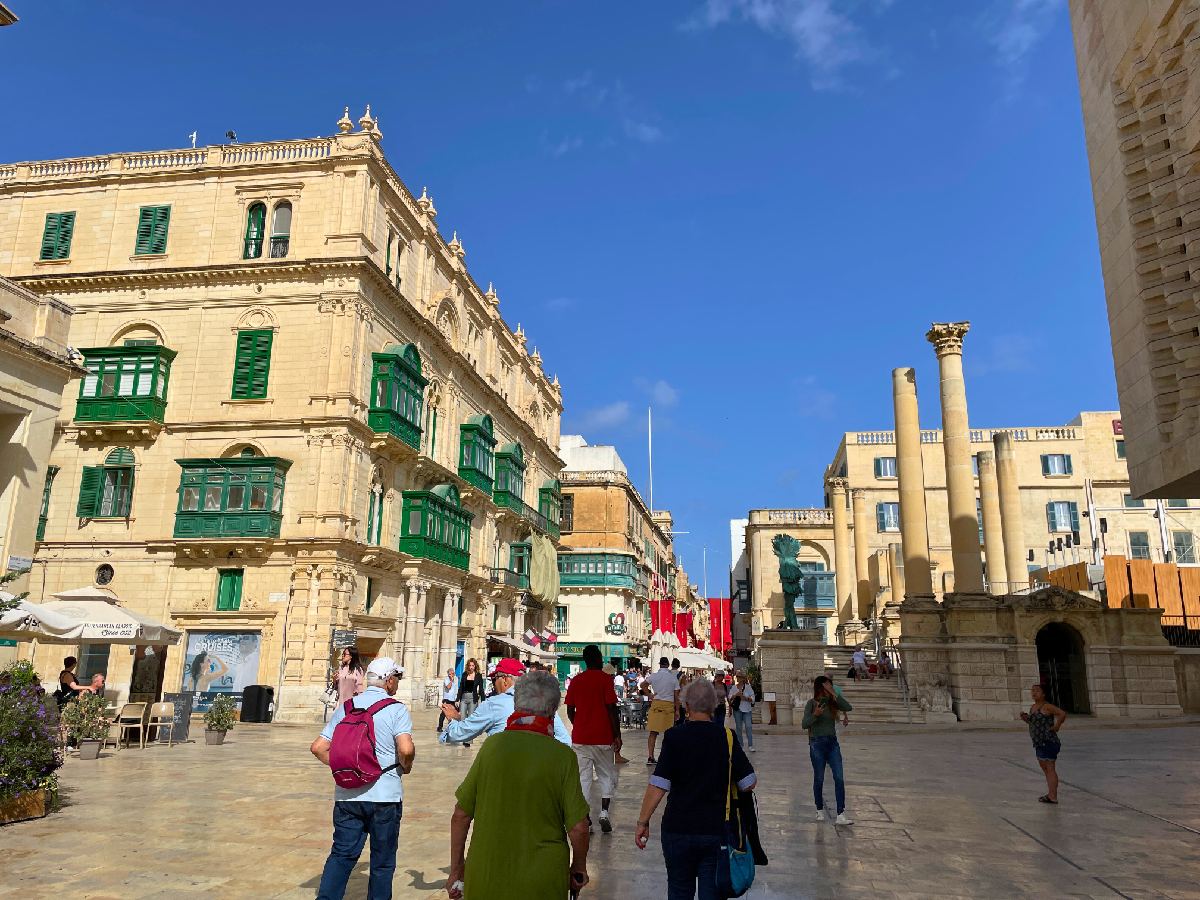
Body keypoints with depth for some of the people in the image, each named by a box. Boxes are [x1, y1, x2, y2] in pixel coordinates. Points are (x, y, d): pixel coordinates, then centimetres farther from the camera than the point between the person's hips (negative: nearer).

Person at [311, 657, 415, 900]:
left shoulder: (345, 707, 5)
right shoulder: (396, 709, -9)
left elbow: (318, 748, 3)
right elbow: (406, 750, -22)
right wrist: (406, 767, -2)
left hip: (347, 796, 4)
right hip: (384, 797, -4)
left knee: (342, 854, 14)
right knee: (382, 862, 11)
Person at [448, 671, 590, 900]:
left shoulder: (492, 745, -7)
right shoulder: (563, 756, -12)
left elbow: (460, 815, -3)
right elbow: (578, 827, -10)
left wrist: (456, 869, 10)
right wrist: (579, 868, 9)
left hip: (485, 881, 2)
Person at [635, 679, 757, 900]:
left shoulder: (674, 737, -12)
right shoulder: (727, 738, -5)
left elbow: (658, 786, -16)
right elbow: (750, 783, -1)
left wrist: (643, 822, -7)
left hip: (678, 830, -1)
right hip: (716, 830, 1)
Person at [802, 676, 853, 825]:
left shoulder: (832, 702, 4)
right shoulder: (812, 703, -7)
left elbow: (848, 707, -11)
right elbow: (804, 724, -12)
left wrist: (833, 693, -15)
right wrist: (815, 715, -28)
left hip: (833, 743, 4)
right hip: (817, 744, -4)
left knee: (839, 778, -5)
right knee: (819, 779, 8)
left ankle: (841, 815, -4)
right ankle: (820, 810, 26)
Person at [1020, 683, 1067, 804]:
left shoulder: (1046, 706, -13)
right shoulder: (1033, 707, 14)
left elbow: (1062, 714, -23)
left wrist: (1056, 726, -17)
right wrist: (1026, 719, 8)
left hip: (1048, 743, -10)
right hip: (1039, 744, 10)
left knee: (1050, 768, -6)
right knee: (1045, 769, 16)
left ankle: (1053, 796, -3)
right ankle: (1050, 794, 25)